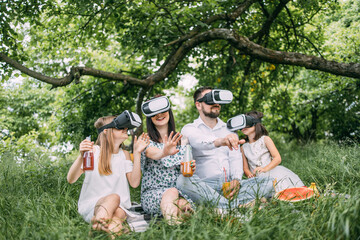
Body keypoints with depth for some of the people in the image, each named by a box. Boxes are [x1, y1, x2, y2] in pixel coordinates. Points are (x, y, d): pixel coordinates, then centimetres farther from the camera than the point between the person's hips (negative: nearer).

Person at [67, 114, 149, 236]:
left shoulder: (124, 154, 10)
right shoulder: (94, 151, -2)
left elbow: (134, 183, -3)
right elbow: (71, 179, -11)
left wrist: (137, 153, -4)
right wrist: (81, 156, -29)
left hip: (119, 207, 2)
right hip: (90, 205, -2)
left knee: (118, 213, -32)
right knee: (114, 197, -33)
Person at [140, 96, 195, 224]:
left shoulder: (180, 140, 12)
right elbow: (152, 153, -25)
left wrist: (190, 169, -12)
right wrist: (165, 152, -50)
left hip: (179, 191, 3)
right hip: (152, 194, -3)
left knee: (182, 204, -33)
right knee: (172, 191, -36)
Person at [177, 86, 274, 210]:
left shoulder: (229, 129, 21)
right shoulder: (189, 129, 6)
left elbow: (235, 158, 8)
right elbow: (198, 140, -19)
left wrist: (237, 179, -13)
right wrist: (219, 141, -41)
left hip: (230, 185, 4)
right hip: (205, 186, -3)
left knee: (268, 182, -18)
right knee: (183, 180, -36)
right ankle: (238, 205, -42)